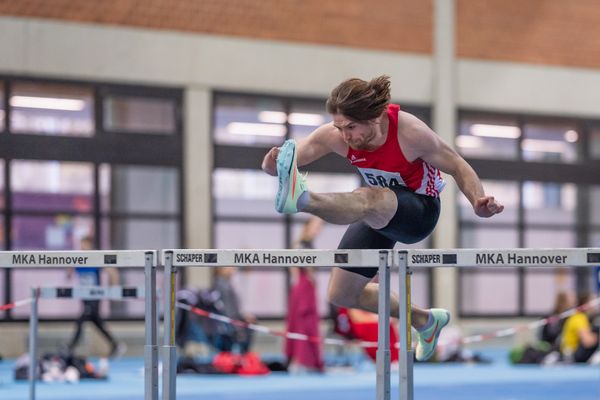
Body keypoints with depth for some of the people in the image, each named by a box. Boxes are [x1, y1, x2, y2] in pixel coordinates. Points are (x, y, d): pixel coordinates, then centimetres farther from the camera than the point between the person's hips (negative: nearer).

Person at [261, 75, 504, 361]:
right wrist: (273, 165, -47)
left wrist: (478, 203, -34)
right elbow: (287, 163, -21)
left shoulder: (410, 133, -28)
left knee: (369, 200, -41)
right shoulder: (334, 135, -20)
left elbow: (457, 167, -16)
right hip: (378, 215, 7)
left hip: (420, 211, -6)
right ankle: (425, 321, 29)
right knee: (342, 295, 10)